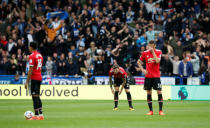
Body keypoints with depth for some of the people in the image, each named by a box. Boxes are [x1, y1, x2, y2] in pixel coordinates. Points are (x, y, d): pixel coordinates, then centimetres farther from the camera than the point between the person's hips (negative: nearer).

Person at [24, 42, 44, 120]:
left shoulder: (32, 56, -13)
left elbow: (31, 70, -16)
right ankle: (40, 114, 11)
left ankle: (37, 115, -7)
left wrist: (27, 81, -14)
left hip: (34, 78, -8)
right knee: (37, 96, 13)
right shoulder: (40, 55, 13)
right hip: (39, 78, 8)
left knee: (35, 96, -6)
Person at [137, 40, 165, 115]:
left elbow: (157, 61, -19)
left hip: (156, 75, -2)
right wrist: (142, 70, 2)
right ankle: (151, 110, 9)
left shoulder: (158, 52, -2)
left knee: (159, 92, -8)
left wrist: (153, 52, -17)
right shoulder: (145, 53, 4)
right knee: (149, 93, 3)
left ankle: (160, 110, -3)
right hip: (148, 75, 2)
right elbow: (139, 62, 15)